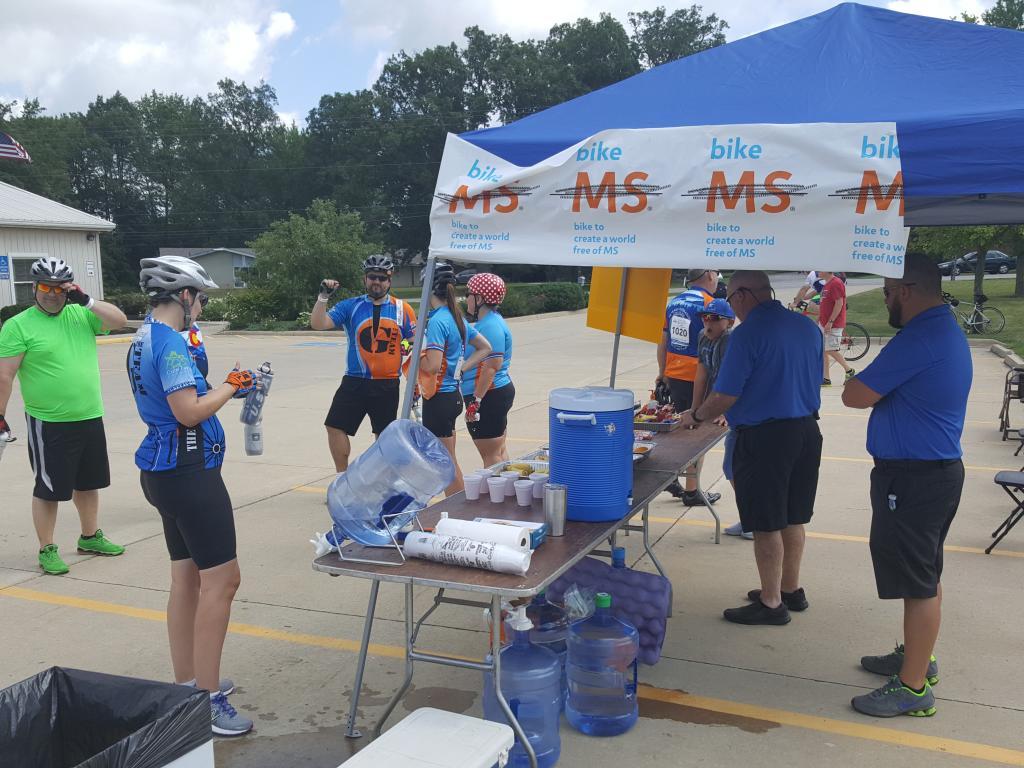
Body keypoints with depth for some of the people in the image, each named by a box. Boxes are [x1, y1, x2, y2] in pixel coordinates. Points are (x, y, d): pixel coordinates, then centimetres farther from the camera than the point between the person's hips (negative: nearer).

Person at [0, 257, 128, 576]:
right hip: (49, 425, -5)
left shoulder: (80, 314, 6)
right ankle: (47, 550, 16)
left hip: (90, 418, 6)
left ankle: (90, 537, 35)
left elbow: (119, 320, 0)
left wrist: (86, 300, -10)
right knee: (48, 489, 4)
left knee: (88, 482, 19)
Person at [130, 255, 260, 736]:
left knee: (186, 578, 16)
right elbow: (189, 412, -23)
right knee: (220, 580, -6)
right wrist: (230, 386, -9)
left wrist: (222, 389, 12)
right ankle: (207, 701, -1)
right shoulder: (171, 342, -18)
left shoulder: (144, 340, 13)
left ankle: (187, 683, 26)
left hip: (165, 471, 10)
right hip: (189, 472, -10)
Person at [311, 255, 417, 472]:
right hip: (355, 382, 1)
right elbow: (318, 324, -6)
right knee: (335, 427, -4)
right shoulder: (350, 306, 2)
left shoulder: (402, 309, 2)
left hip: (387, 386, -1)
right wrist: (323, 296, -18)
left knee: (384, 436, 9)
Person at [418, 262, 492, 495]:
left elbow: (432, 365, -26)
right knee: (449, 461, 19)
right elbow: (485, 348, 16)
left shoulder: (437, 321, -18)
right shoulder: (456, 316, 9)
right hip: (453, 395, 9)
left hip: (439, 398, -9)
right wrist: (460, 368, 9)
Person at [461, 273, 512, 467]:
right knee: (499, 451, 16)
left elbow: (492, 366, -26)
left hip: (489, 395, -11)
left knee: (491, 456, -6)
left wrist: (476, 400, -26)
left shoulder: (491, 325, -18)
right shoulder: (489, 321, 15)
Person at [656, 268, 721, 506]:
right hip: (698, 378, -6)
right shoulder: (709, 304, -12)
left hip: (674, 376, 6)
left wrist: (662, 373, 22)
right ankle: (691, 491, 10)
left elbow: (663, 343, 13)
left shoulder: (674, 302, 8)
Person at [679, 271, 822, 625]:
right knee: (792, 519, 19)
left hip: (764, 437, -8)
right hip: (807, 431, 8)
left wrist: (695, 417, 2)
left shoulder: (747, 334, -17)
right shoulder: (808, 326, 7)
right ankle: (790, 590, 32)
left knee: (766, 526, 4)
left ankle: (771, 603, 14)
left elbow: (725, 397, -17)